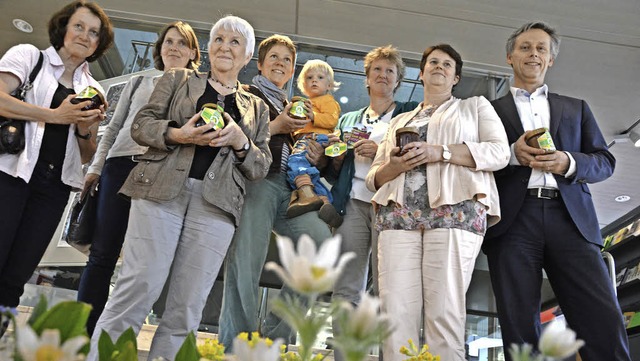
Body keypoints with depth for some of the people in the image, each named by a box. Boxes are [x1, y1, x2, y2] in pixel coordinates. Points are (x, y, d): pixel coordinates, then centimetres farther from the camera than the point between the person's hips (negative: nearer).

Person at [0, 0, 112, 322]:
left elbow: (87, 156, 18)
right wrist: (56, 116, -13)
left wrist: (86, 130, -2)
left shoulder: (92, 90, 18)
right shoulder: (28, 56, 7)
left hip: (54, 186, 4)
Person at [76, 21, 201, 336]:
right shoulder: (139, 82, 21)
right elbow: (113, 128, 19)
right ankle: (81, 331, 7)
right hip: (121, 165, 2)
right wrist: (95, 168, 11)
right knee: (102, 253, 0)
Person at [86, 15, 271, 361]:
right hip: (160, 190, -1)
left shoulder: (257, 108, 20)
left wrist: (241, 142, -6)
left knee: (186, 309, -2)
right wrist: (178, 134, -11)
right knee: (137, 290, -9)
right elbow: (141, 124, 8)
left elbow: (261, 167, 15)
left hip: (216, 205, 2)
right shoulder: (177, 79, 18)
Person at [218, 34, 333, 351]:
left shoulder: (295, 108, 31)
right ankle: (234, 346, -3)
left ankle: (277, 334, -5)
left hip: (289, 188, 6)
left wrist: (313, 157, 11)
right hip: (255, 181, -5)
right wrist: (274, 127, -7)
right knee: (246, 262, -14)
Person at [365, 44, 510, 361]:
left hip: (455, 210, -3)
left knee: (443, 312, -13)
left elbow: (499, 151, 4)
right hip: (398, 212, 3)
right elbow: (373, 176, 24)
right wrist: (392, 166, -1)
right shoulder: (399, 121, 31)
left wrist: (439, 152, -8)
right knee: (396, 312, -10)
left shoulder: (476, 106, 22)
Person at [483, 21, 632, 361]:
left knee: (604, 320, -10)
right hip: (513, 220, -1)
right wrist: (511, 154, -9)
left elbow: (604, 161, 17)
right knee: (520, 328, -5)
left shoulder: (576, 108, 25)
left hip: (570, 219, 2)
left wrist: (569, 162, -4)